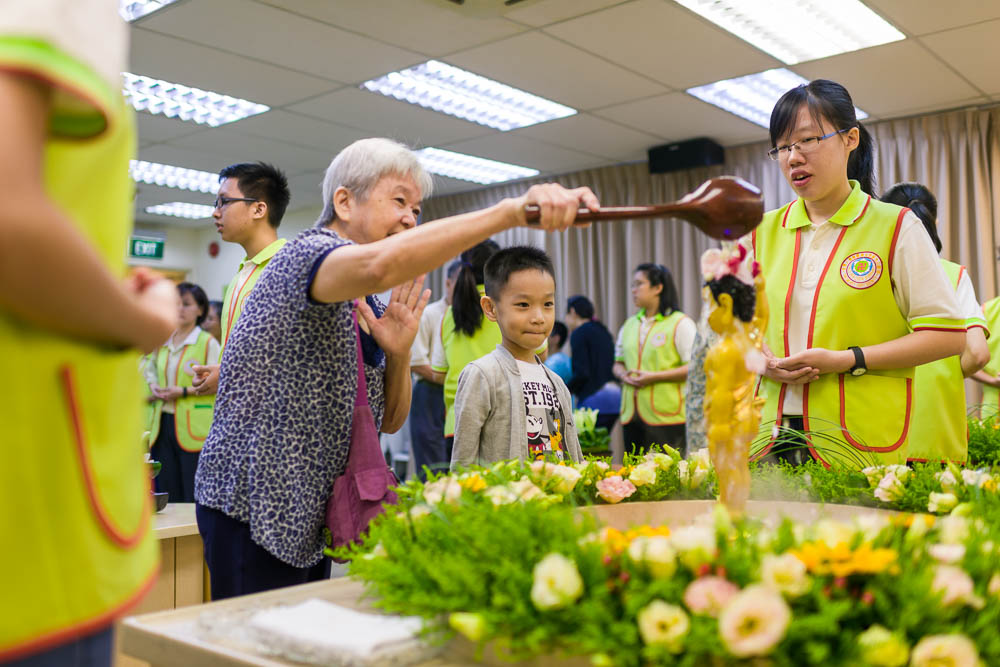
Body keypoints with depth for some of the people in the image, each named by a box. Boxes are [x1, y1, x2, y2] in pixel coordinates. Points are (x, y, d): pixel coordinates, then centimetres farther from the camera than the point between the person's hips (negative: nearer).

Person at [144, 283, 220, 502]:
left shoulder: (208, 343, -5)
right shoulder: (162, 342, 14)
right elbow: (150, 369, 30)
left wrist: (184, 391, -17)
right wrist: (153, 386, 9)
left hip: (193, 429, -6)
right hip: (163, 424, 6)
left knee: (195, 497, -4)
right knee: (167, 497, 9)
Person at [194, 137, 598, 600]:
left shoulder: (370, 310, 13)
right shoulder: (307, 253, -14)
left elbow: (389, 421, 13)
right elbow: (381, 264, -39)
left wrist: (399, 355, -7)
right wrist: (510, 211, -44)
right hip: (253, 513, -9)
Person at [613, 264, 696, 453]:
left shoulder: (680, 323, -3)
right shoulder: (629, 325, 17)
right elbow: (618, 362, 24)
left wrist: (654, 377, -16)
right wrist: (623, 375, 0)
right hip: (631, 414, 6)